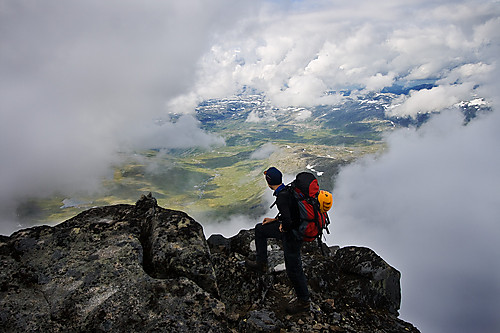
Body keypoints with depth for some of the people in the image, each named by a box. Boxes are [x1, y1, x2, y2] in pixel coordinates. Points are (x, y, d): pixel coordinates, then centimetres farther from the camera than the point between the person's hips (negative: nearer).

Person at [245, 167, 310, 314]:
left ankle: (304, 302, 26)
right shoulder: (288, 190, -1)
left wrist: (283, 228, -17)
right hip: (288, 227, 10)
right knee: (260, 229, 20)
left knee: (293, 269, 6)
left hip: (292, 234, -10)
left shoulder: (282, 198, -31)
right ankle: (261, 263, 30)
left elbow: (288, 222, -40)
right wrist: (275, 219, 15)